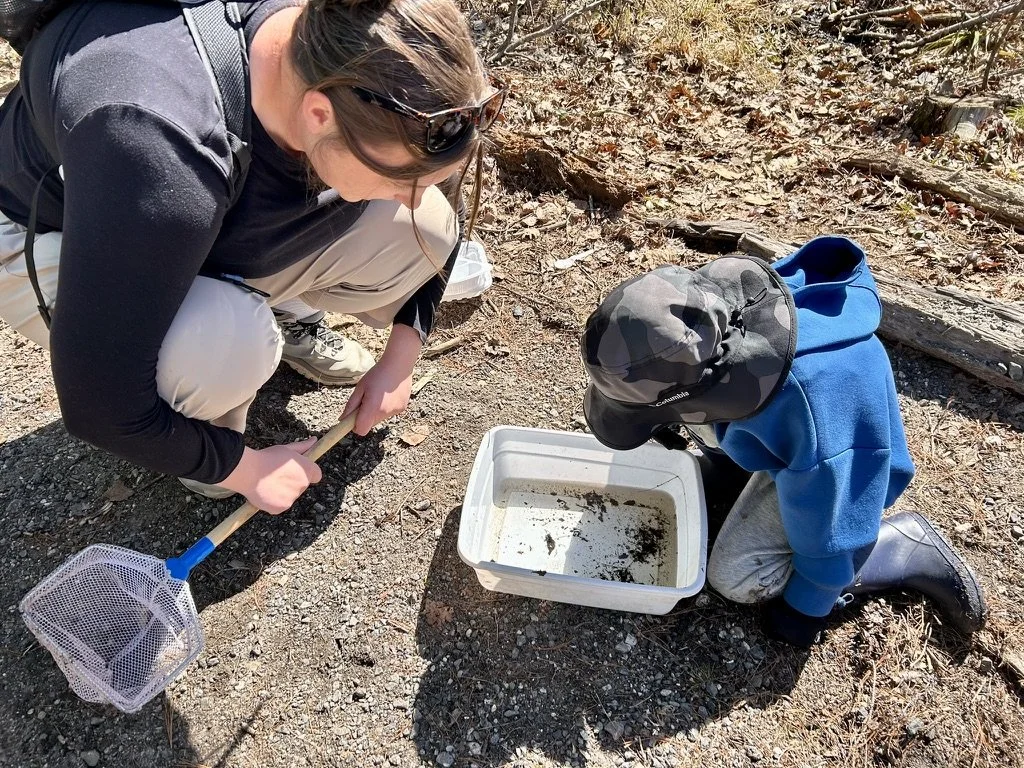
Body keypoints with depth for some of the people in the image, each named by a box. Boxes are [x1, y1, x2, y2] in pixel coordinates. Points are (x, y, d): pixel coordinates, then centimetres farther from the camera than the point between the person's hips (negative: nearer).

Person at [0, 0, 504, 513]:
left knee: (423, 228, -17)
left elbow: (429, 211, -3)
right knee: (227, 344, -37)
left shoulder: (352, 61, -24)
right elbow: (99, 404, -32)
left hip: (222, 217, 5)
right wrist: (242, 468, -17)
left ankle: (283, 314, 12)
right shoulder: (157, 151, -42)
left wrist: (401, 356, -4)